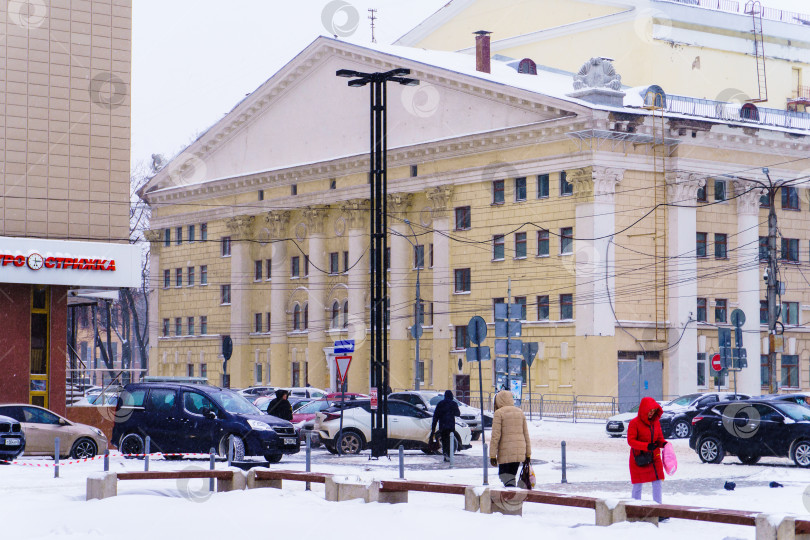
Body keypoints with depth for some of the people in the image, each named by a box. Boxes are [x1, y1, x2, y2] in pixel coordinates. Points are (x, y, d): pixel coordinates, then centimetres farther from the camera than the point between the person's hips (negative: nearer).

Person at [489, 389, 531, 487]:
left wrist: (492, 455, -8)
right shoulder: (520, 412, 12)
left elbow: (495, 435, -10)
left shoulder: (499, 413, -6)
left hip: (506, 451, -6)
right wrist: (528, 453, 18)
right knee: (512, 474, 17)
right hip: (520, 452, 6)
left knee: (504, 476, -2)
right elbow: (526, 434, 13)